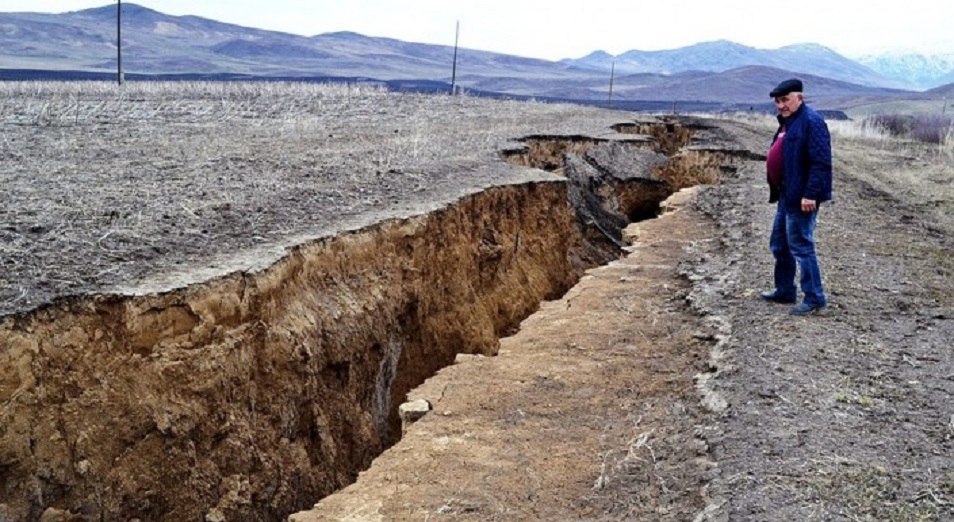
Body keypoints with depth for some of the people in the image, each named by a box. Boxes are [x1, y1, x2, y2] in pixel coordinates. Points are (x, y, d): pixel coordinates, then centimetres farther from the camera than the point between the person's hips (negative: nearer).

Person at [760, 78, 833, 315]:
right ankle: (784, 291, 30)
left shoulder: (811, 121, -16)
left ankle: (814, 298, 2)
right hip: (786, 195, 10)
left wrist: (811, 194, -26)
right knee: (779, 245, 17)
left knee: (801, 247, -6)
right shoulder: (787, 122, 16)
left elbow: (821, 162, -22)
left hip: (801, 197, -10)